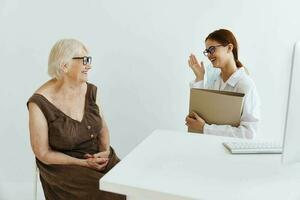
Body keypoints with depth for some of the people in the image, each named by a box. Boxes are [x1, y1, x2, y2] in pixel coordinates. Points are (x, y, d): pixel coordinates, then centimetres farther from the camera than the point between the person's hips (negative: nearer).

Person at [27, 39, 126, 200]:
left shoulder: (90, 90, -2)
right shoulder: (39, 103, -17)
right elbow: (43, 153, -11)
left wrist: (106, 152, -10)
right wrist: (84, 163, -17)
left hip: (98, 158, 5)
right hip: (63, 166, -4)